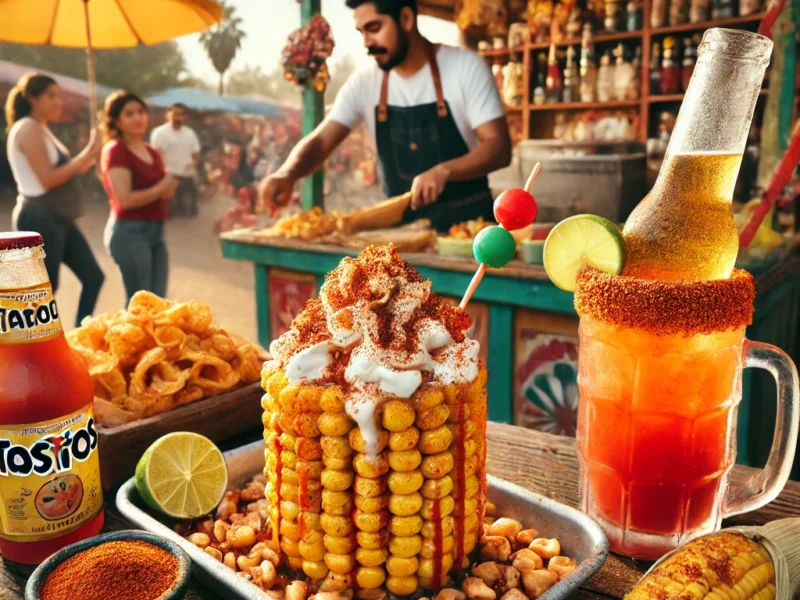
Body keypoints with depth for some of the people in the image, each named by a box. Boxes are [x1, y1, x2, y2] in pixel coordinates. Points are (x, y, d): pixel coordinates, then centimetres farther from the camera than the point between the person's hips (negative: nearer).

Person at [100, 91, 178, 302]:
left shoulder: (152, 153, 15)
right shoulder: (115, 150, -10)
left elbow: (162, 190, 22)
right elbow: (125, 199, -19)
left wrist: (169, 189, -2)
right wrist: (160, 189, -7)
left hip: (156, 231, 8)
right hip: (130, 231, -8)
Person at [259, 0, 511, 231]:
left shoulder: (466, 68, -6)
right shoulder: (364, 82, 2)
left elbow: (499, 148, -11)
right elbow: (320, 141, 0)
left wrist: (444, 171, -28)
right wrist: (287, 173, -21)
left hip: (468, 222, -2)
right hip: (403, 225, 3)